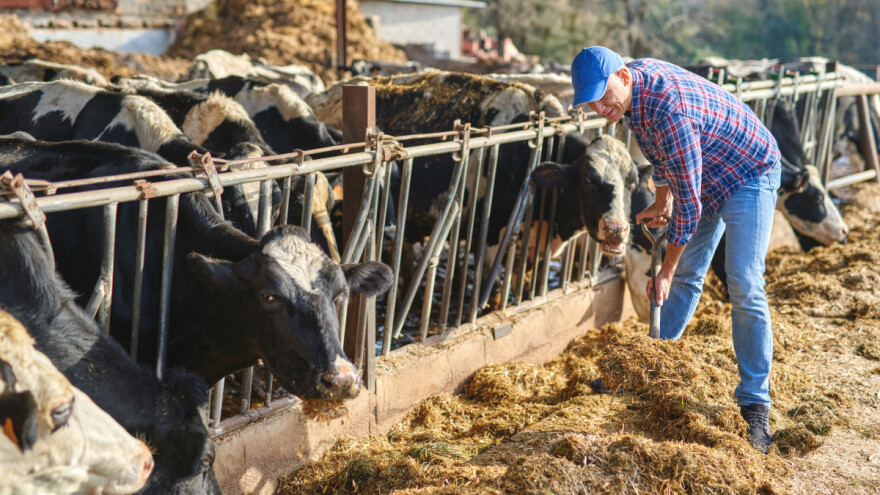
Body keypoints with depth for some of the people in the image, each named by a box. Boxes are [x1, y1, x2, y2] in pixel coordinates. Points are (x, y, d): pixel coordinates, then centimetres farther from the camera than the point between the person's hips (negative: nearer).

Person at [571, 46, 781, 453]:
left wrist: (665, 272, -22)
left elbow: (689, 200, -30)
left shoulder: (670, 110, -37)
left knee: (745, 288, -14)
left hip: (749, 175, -8)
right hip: (704, 177, 8)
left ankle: (754, 404, -7)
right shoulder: (634, 81, -10)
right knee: (686, 276, 12)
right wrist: (662, 201, 15)